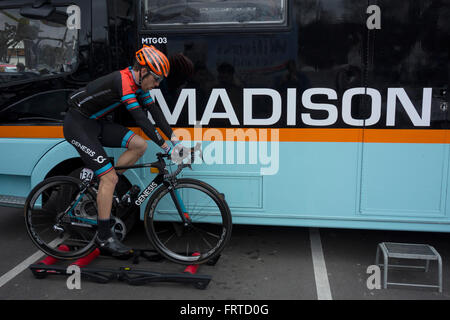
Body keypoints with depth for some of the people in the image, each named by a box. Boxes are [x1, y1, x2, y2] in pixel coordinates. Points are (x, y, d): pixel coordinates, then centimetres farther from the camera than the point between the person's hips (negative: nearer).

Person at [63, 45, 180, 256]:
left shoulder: (137, 82, 3)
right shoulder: (123, 81, -26)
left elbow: (154, 111, 4)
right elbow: (141, 119, -30)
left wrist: (174, 138, -2)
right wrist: (165, 147, -29)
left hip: (95, 123, 9)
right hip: (77, 125, -9)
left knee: (140, 145, -7)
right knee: (110, 177, -14)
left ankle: (104, 188, 7)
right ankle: (104, 236, -3)